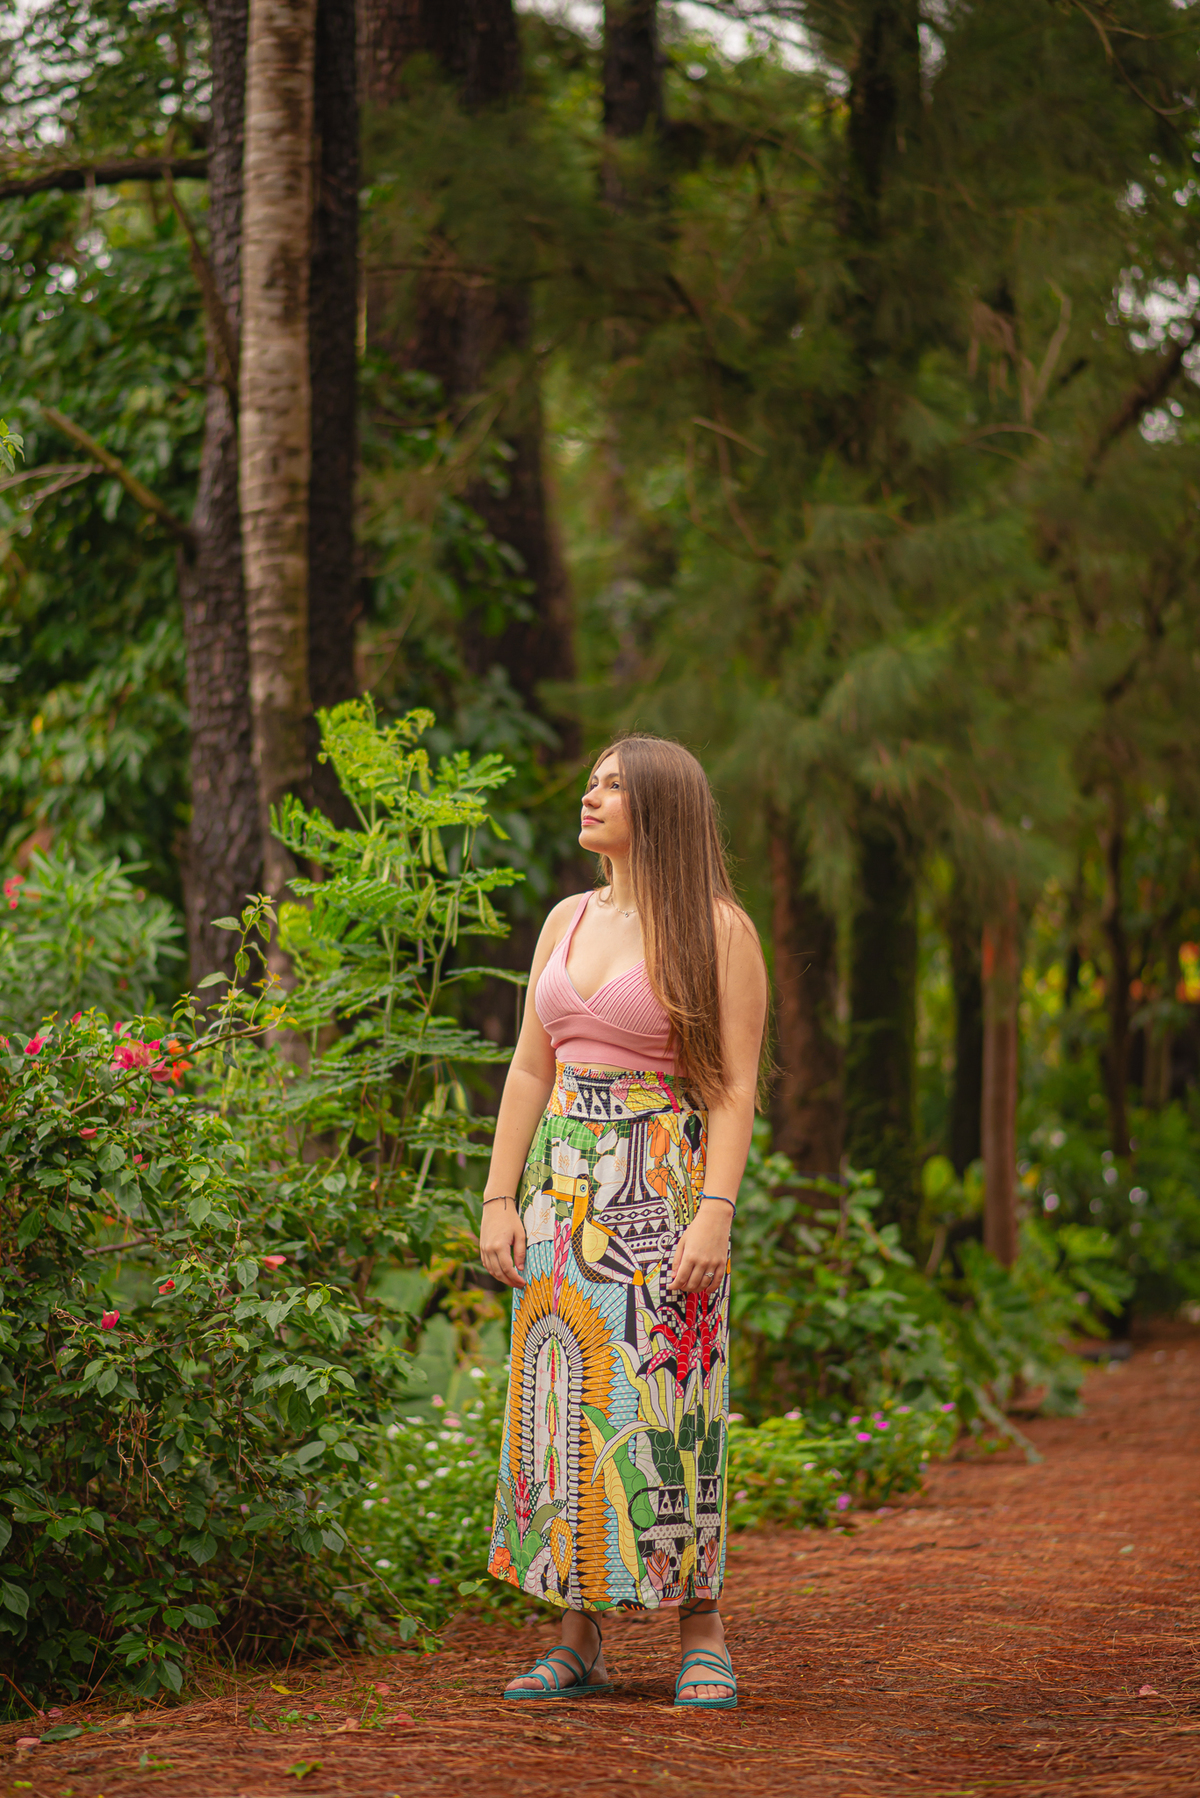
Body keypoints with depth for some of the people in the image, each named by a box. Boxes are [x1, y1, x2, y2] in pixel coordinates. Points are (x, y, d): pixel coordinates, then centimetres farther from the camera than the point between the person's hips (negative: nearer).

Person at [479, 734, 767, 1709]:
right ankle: (579, 1638, 7)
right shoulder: (568, 921, 14)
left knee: (661, 1400, -8)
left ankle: (702, 1635, 1)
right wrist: (500, 1200, 7)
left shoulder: (716, 930, -3)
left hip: (665, 1184, -6)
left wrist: (714, 1218, -18)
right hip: (563, 1186, 6)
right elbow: (530, 1068, 15)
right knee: (564, 1401, 2)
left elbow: (736, 1088, -8)